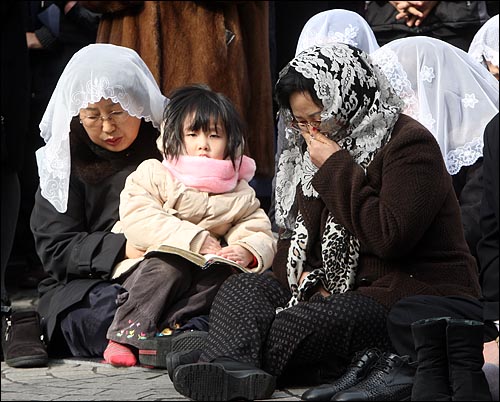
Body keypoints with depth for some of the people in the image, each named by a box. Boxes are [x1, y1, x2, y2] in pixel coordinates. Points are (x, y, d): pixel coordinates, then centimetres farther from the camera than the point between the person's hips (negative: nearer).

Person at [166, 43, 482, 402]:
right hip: (340, 289, 9)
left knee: (296, 326, -33)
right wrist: (306, 279, -3)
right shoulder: (316, 150, 16)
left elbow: (390, 236, -23)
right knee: (243, 288, -11)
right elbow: (297, 234, 19)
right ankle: (233, 368, -38)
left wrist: (336, 169, -16)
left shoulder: (410, 144, -10)